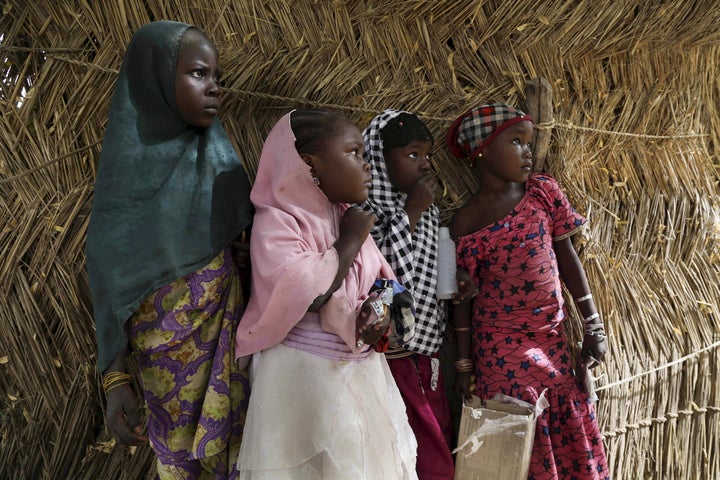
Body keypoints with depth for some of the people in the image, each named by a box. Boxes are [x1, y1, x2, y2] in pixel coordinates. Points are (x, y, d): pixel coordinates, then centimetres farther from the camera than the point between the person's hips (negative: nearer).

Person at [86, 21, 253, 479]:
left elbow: (247, 238, 5)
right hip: (170, 335, -3)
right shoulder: (127, 164, -8)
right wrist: (115, 379, -12)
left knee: (237, 439, 8)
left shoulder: (219, 156, 3)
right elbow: (110, 278, -7)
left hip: (230, 324, 4)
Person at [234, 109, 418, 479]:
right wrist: (349, 242, -18)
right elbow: (304, 295, -31)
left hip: (362, 369, 7)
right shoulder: (276, 221, -15)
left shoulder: (349, 216, 7)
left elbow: (377, 282, 17)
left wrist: (381, 308, -5)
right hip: (304, 375, -7)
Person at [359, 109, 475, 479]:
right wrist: (412, 213, -21)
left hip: (426, 353, 7)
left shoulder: (424, 207, 9)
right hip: (391, 357, -7)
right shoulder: (364, 208, -14)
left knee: (440, 449, 16)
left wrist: (455, 277, 0)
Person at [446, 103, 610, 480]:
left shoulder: (543, 191, 1)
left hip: (553, 335, 4)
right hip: (501, 346, -3)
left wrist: (593, 326, 3)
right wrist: (464, 364, -1)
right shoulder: (466, 222, -8)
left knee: (570, 434, 11)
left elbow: (567, 257, 4)